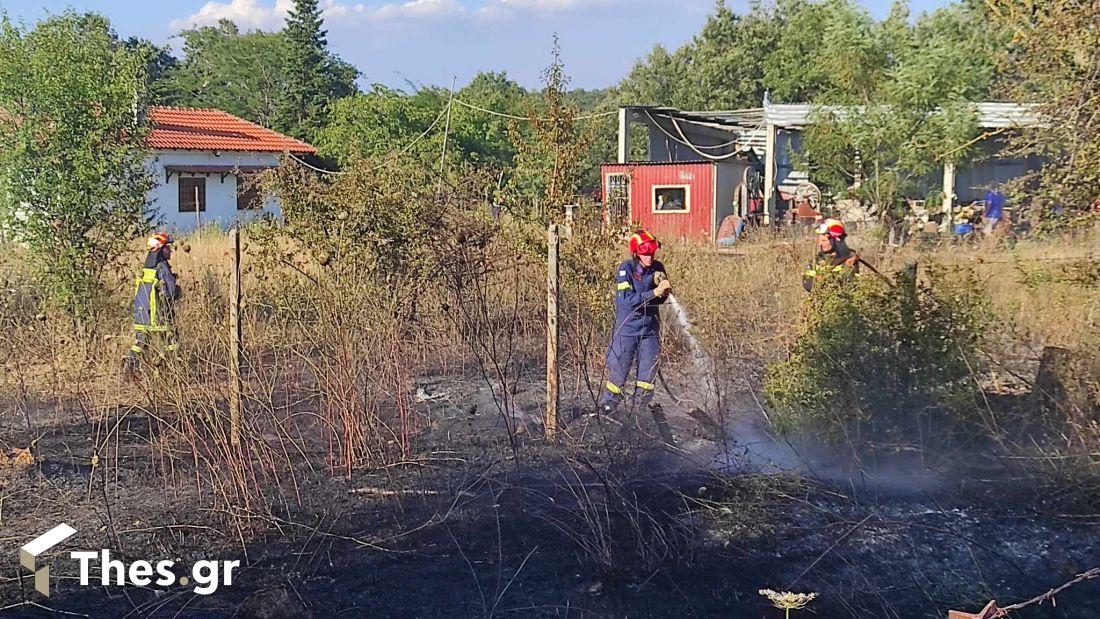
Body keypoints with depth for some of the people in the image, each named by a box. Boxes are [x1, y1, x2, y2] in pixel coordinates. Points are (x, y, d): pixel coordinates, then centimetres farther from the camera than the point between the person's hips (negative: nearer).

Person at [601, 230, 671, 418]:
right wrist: (652, 293, -29)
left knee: (649, 367, 11)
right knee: (619, 368, 2)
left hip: (650, 327, 4)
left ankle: (644, 400, 27)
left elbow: (660, 299, 5)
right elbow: (626, 299, -24)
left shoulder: (657, 268, 1)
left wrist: (663, 288, -17)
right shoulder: (626, 269, -13)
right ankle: (609, 402, 17)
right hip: (627, 327, -4)